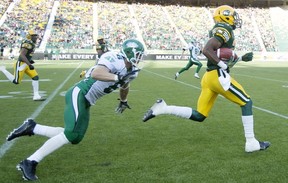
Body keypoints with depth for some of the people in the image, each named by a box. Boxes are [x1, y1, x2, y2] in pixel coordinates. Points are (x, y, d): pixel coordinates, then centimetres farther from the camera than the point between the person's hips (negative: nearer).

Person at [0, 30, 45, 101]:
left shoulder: (31, 44, 10)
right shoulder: (28, 44, -20)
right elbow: (22, 55, -27)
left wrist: (30, 60, 16)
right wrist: (29, 64, -28)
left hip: (26, 64, 9)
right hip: (21, 64, -9)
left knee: (35, 77, 0)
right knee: (16, 81, 2)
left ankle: (36, 96, 2)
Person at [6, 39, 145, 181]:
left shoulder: (132, 72, 11)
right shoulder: (114, 59, -17)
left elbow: (124, 87, 34)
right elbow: (95, 74, -34)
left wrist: (123, 102, 48)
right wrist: (118, 77, -38)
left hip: (86, 103, 9)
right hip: (79, 94, -9)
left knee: (74, 136, 3)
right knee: (72, 134, -20)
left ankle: (32, 128, 15)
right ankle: (30, 162, -9)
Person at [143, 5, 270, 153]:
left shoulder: (219, 31, 23)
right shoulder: (225, 30, -7)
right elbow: (207, 50, -22)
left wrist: (242, 58, 23)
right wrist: (224, 65, -17)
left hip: (209, 77, 9)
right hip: (218, 76, -9)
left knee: (199, 116, 9)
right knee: (246, 103, 3)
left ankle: (162, 108, 2)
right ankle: (251, 143, 6)